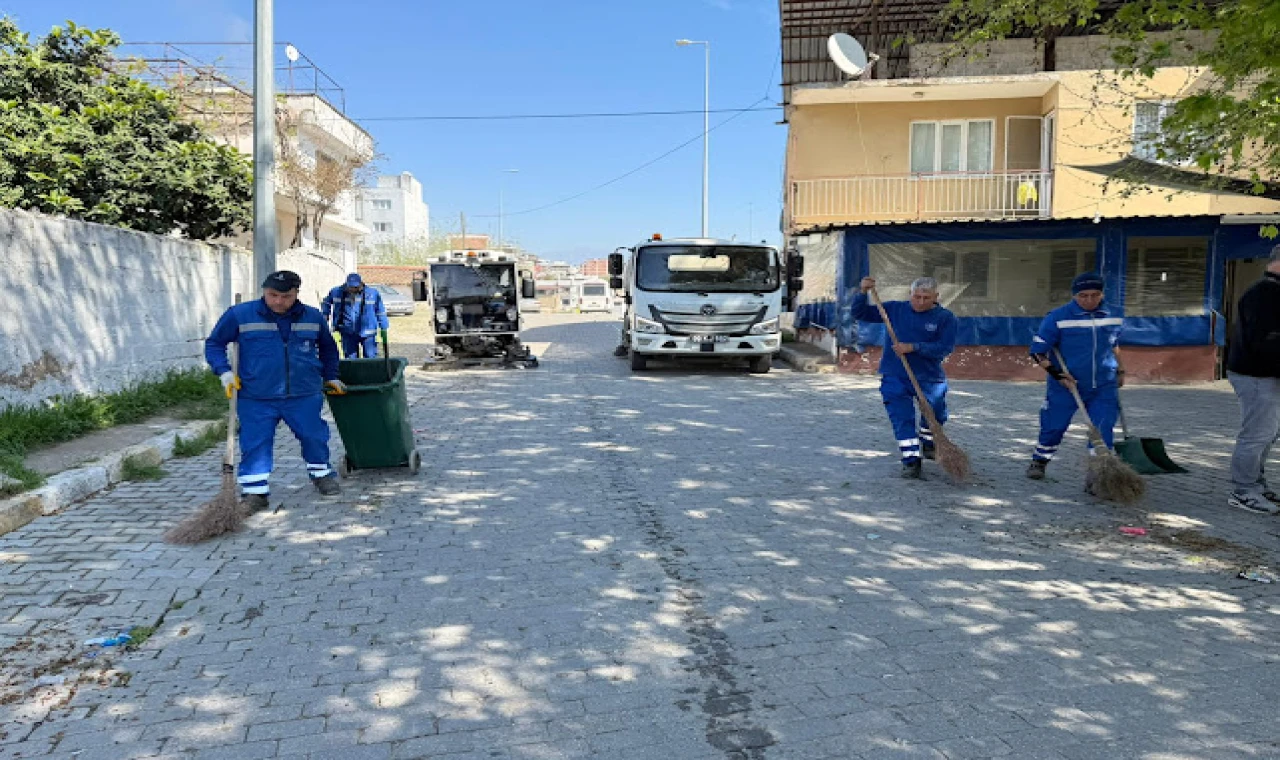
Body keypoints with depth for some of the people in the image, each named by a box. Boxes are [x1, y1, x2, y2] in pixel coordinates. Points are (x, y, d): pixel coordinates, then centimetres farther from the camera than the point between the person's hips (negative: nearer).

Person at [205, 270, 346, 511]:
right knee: (255, 445, -3)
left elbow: (328, 348, 24)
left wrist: (331, 376, 22)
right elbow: (214, 344, 9)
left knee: (314, 437, 9)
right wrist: (224, 371, -5)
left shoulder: (312, 317, 7)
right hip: (256, 400, -2)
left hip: (304, 396, 2)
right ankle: (255, 492, 9)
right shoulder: (239, 315, -2)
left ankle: (321, 474, 33)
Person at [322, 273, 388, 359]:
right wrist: (324, 319, 12)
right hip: (348, 333, 2)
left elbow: (381, 312, 3)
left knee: (370, 358, 0)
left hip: (367, 333, -2)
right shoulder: (337, 292, -3)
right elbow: (326, 303, 17)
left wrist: (383, 329, 6)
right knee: (350, 359, 7)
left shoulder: (373, 294, -7)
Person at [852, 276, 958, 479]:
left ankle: (928, 444, 43)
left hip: (929, 378, 0)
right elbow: (860, 314, 5)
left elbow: (945, 347, -15)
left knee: (935, 415, 14)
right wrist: (863, 292, -12)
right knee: (903, 419, -5)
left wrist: (914, 347, -22)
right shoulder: (895, 309, 4)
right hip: (894, 378, 0)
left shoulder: (945, 318, -3)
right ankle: (911, 460, 3)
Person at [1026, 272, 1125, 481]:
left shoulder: (1113, 316, 4)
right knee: (1054, 427, 9)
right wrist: (1057, 374, -17)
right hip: (1065, 386, -3)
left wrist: (1119, 370, 25)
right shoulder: (1058, 317, -11)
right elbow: (1037, 351, -10)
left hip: (1104, 387, 3)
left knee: (1102, 432, -6)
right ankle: (1039, 462, 31)